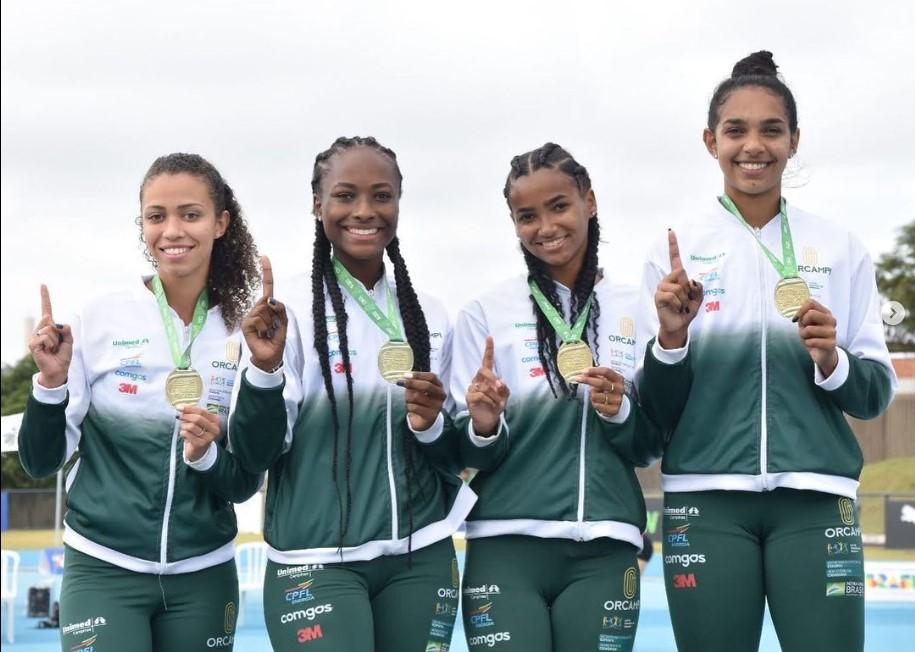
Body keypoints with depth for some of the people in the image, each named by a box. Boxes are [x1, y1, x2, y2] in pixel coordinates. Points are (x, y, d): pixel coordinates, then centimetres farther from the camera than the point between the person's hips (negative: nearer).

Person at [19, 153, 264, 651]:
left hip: (203, 578, 2)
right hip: (103, 572, -2)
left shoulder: (243, 334, -2)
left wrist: (207, 455, -18)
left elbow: (246, 484, 2)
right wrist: (51, 381, -19)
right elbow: (41, 462, -3)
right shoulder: (99, 321, -5)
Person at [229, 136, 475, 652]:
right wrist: (263, 367, -26)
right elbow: (257, 454, -11)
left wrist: (431, 426, -7)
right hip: (317, 565, -4)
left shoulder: (431, 317, 8)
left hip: (421, 560, 4)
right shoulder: (289, 310, -6)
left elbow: (453, 456, 14)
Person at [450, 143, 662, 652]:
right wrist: (484, 427, -18)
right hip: (507, 548, -1)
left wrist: (621, 412, -11)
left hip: (604, 551, 1)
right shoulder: (486, 314, 3)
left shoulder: (635, 311, 5)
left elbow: (650, 447, 9)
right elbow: (469, 453, 3)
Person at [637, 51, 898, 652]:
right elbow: (658, 409, 6)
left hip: (814, 498, 0)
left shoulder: (841, 251, 8)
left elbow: (876, 394, 8)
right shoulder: (676, 252, 6)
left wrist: (832, 362, -12)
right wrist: (670, 338, -13)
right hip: (706, 499, 0)